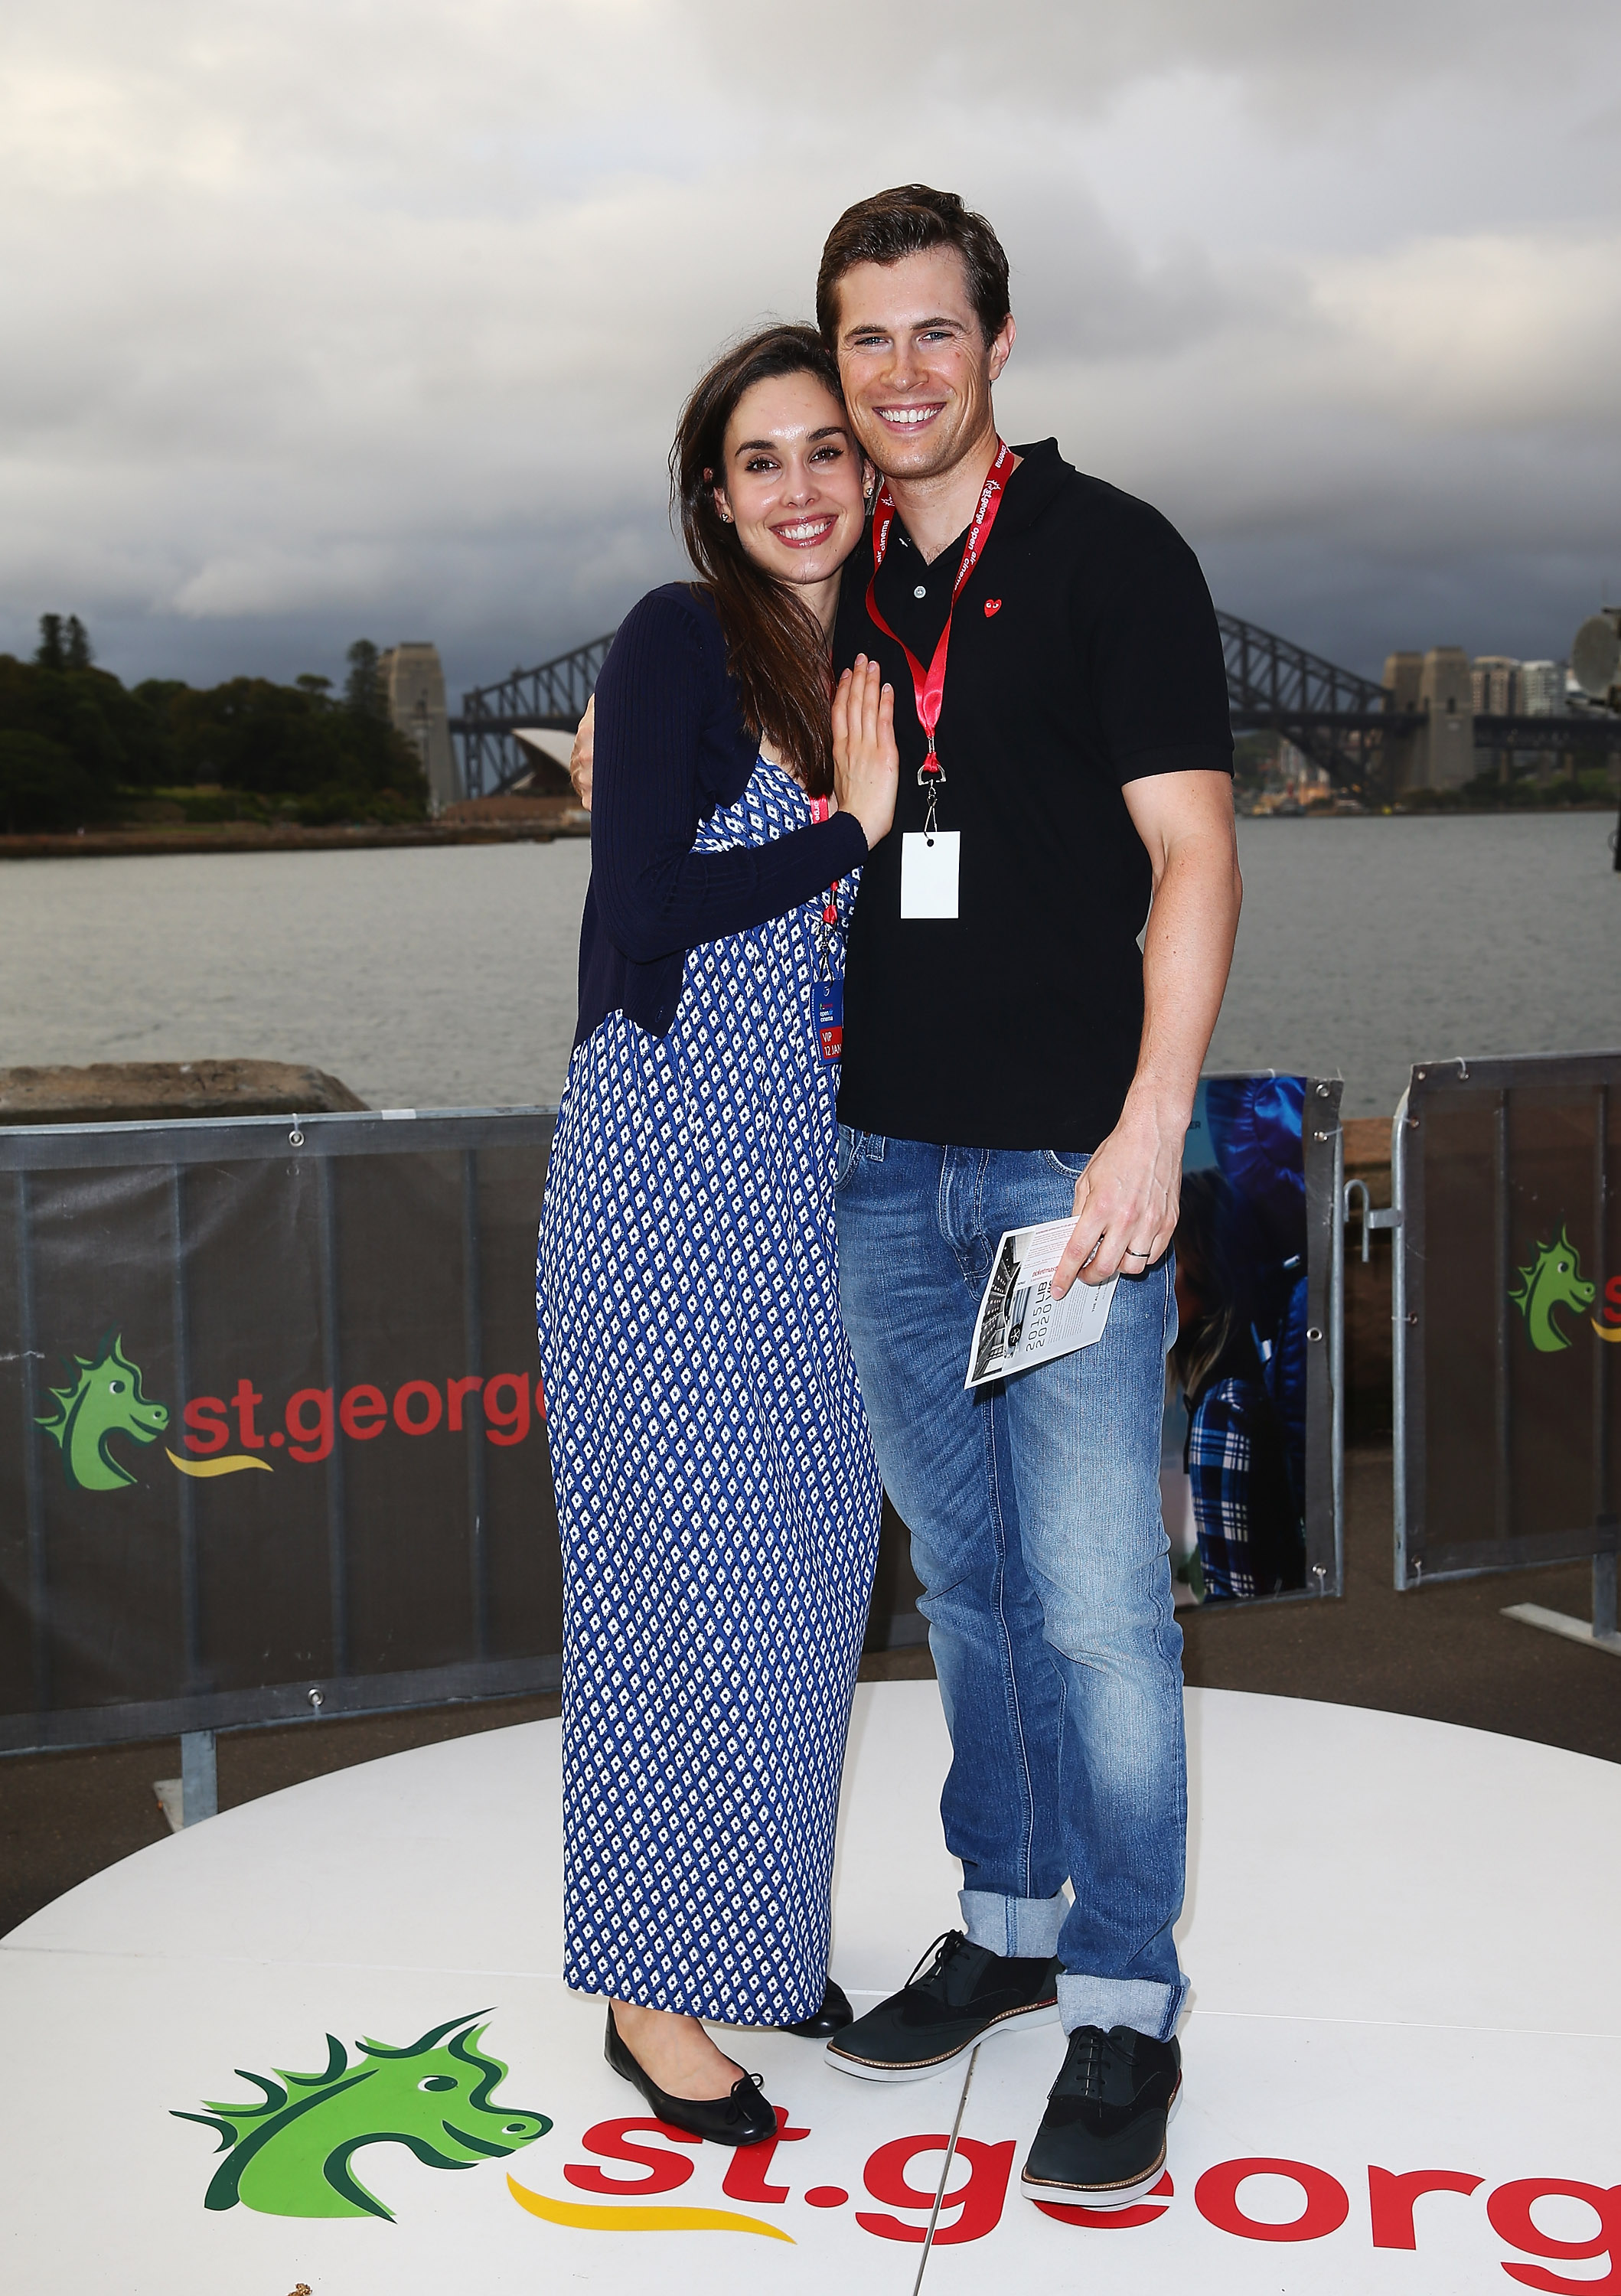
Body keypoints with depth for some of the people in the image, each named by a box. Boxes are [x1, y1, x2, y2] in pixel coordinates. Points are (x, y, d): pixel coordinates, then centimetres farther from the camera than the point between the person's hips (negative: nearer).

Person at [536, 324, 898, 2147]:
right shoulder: (682, 637, -8)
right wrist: (854, 830, -12)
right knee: (682, 1563, -2)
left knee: (803, 1555, 12)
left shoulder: (851, 672, 14)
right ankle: (651, 1987, 14)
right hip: (665, 1164, -7)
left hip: (794, 1168, 8)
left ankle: (756, 1932, 29)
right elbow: (643, 912, -17)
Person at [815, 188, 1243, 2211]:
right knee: (964, 1574, 14)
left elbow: (1190, 853, -10)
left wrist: (1149, 1129, -18)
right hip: (883, 1160, 6)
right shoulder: (833, 592, 14)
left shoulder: (1111, 555, -3)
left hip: (1066, 1159, -5)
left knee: (1095, 1599, -3)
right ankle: (1007, 1925, 29)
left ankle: (1123, 2005, 10)